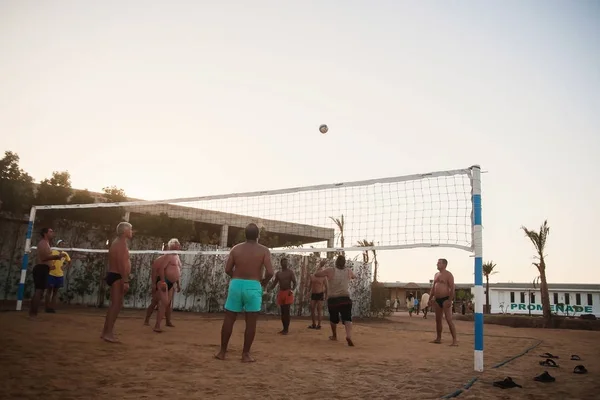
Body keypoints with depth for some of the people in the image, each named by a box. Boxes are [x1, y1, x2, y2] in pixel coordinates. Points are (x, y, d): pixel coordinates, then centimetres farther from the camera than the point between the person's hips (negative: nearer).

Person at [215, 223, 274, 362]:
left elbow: (227, 269, 3)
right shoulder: (264, 250, -3)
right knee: (251, 322, 6)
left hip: (236, 284, 2)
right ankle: (245, 354, 9)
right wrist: (264, 282, 8)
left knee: (229, 319, 12)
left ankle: (222, 351, 19)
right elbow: (270, 272, -11)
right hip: (253, 287, -2)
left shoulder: (236, 249, 5)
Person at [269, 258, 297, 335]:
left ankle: (286, 329, -6)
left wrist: (292, 290, -28)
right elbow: (274, 284, 11)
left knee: (287, 311, -9)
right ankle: (284, 328, 14)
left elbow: (295, 283, -9)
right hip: (281, 293, 5)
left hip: (288, 293, -5)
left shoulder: (290, 272, -3)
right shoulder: (278, 273, 11)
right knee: (282, 312, 8)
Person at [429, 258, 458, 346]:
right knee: (438, 320, 12)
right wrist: (431, 298, 15)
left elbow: (452, 288, -14)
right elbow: (433, 287, 21)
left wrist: (450, 300, -22)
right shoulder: (436, 274, 16)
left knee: (449, 320, -12)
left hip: (445, 299, -8)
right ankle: (438, 338, 22)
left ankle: (455, 340, -11)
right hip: (437, 300, 8)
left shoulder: (448, 275, -8)